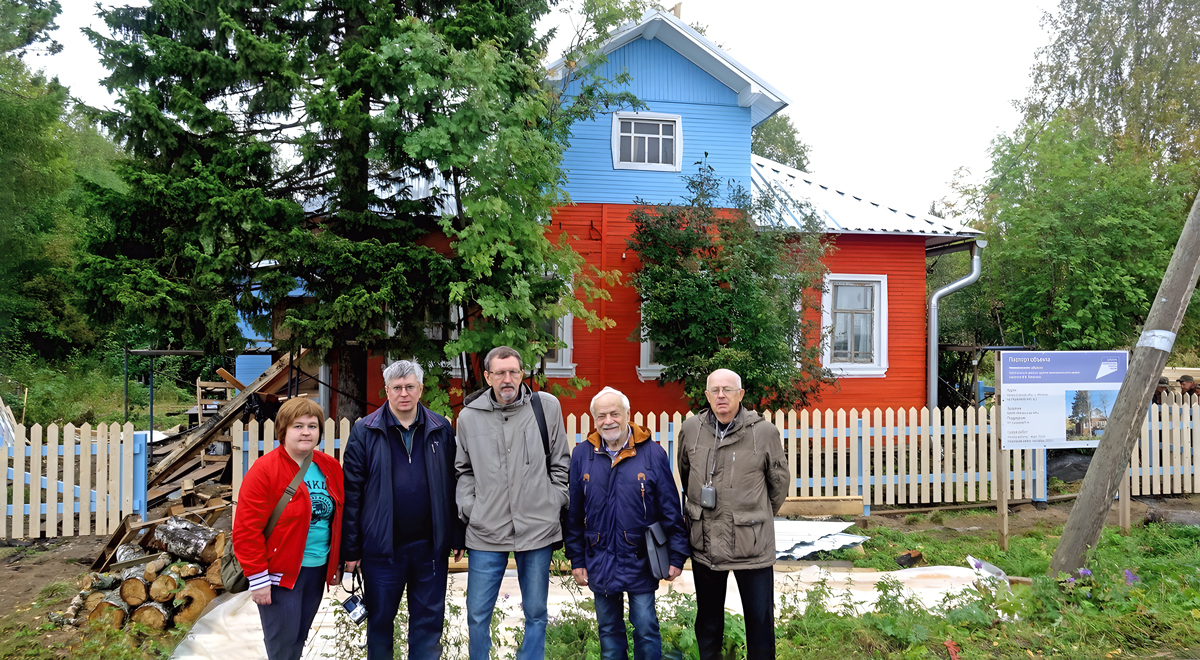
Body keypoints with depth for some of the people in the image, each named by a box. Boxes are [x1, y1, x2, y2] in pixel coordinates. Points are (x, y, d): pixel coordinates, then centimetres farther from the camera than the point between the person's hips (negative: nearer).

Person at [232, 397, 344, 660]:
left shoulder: (331, 468, 4)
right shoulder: (264, 470, -15)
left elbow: (339, 519, 13)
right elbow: (247, 530, -16)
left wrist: (337, 564, 13)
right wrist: (258, 578, -17)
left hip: (317, 570, 6)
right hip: (280, 572, -6)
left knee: (299, 639, 16)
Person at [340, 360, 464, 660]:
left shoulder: (440, 430, 4)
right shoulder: (365, 432, -2)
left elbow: (452, 487, 6)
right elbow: (352, 492, -3)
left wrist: (457, 537, 4)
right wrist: (351, 548, -5)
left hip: (430, 546, 1)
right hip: (381, 547, -1)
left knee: (429, 623, 10)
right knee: (380, 621, 13)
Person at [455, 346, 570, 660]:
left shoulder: (547, 406, -3)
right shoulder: (468, 416, 0)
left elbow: (560, 463, 5)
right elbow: (464, 470, 12)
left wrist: (554, 504, 1)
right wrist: (468, 508, 1)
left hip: (537, 528, 0)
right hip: (485, 532, 1)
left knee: (536, 614, 12)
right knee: (477, 616, 7)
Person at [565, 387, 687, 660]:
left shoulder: (652, 453, -7)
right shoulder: (582, 454, -1)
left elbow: (671, 510, -3)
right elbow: (574, 514, 4)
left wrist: (676, 556, -3)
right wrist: (577, 560, 5)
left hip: (640, 560, -2)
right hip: (600, 562, 2)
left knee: (646, 629, 6)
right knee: (609, 630, 15)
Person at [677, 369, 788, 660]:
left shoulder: (765, 432, -9)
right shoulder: (691, 429, -1)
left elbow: (779, 483, 5)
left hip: (753, 544, -2)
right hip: (704, 543, 3)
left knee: (761, 619, 5)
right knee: (708, 619, 17)